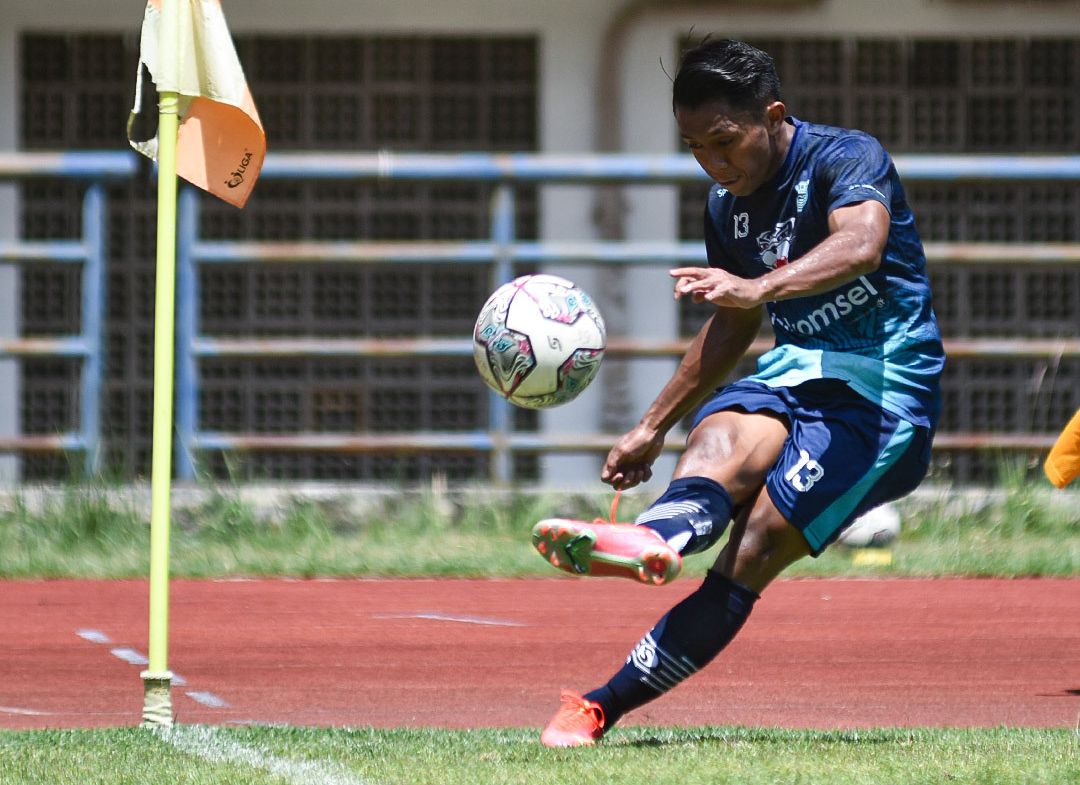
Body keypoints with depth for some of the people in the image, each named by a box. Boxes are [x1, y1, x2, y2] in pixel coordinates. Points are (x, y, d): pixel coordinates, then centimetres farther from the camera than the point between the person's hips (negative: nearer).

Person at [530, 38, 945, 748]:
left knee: (754, 546, -23)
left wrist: (760, 286, -52)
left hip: (886, 390, -6)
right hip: (797, 371, 6)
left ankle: (601, 707, -35)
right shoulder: (728, 208, 13)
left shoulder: (848, 157, -12)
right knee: (721, 436, -31)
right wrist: (653, 428, 32)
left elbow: (861, 244, -35)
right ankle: (655, 542, -67)